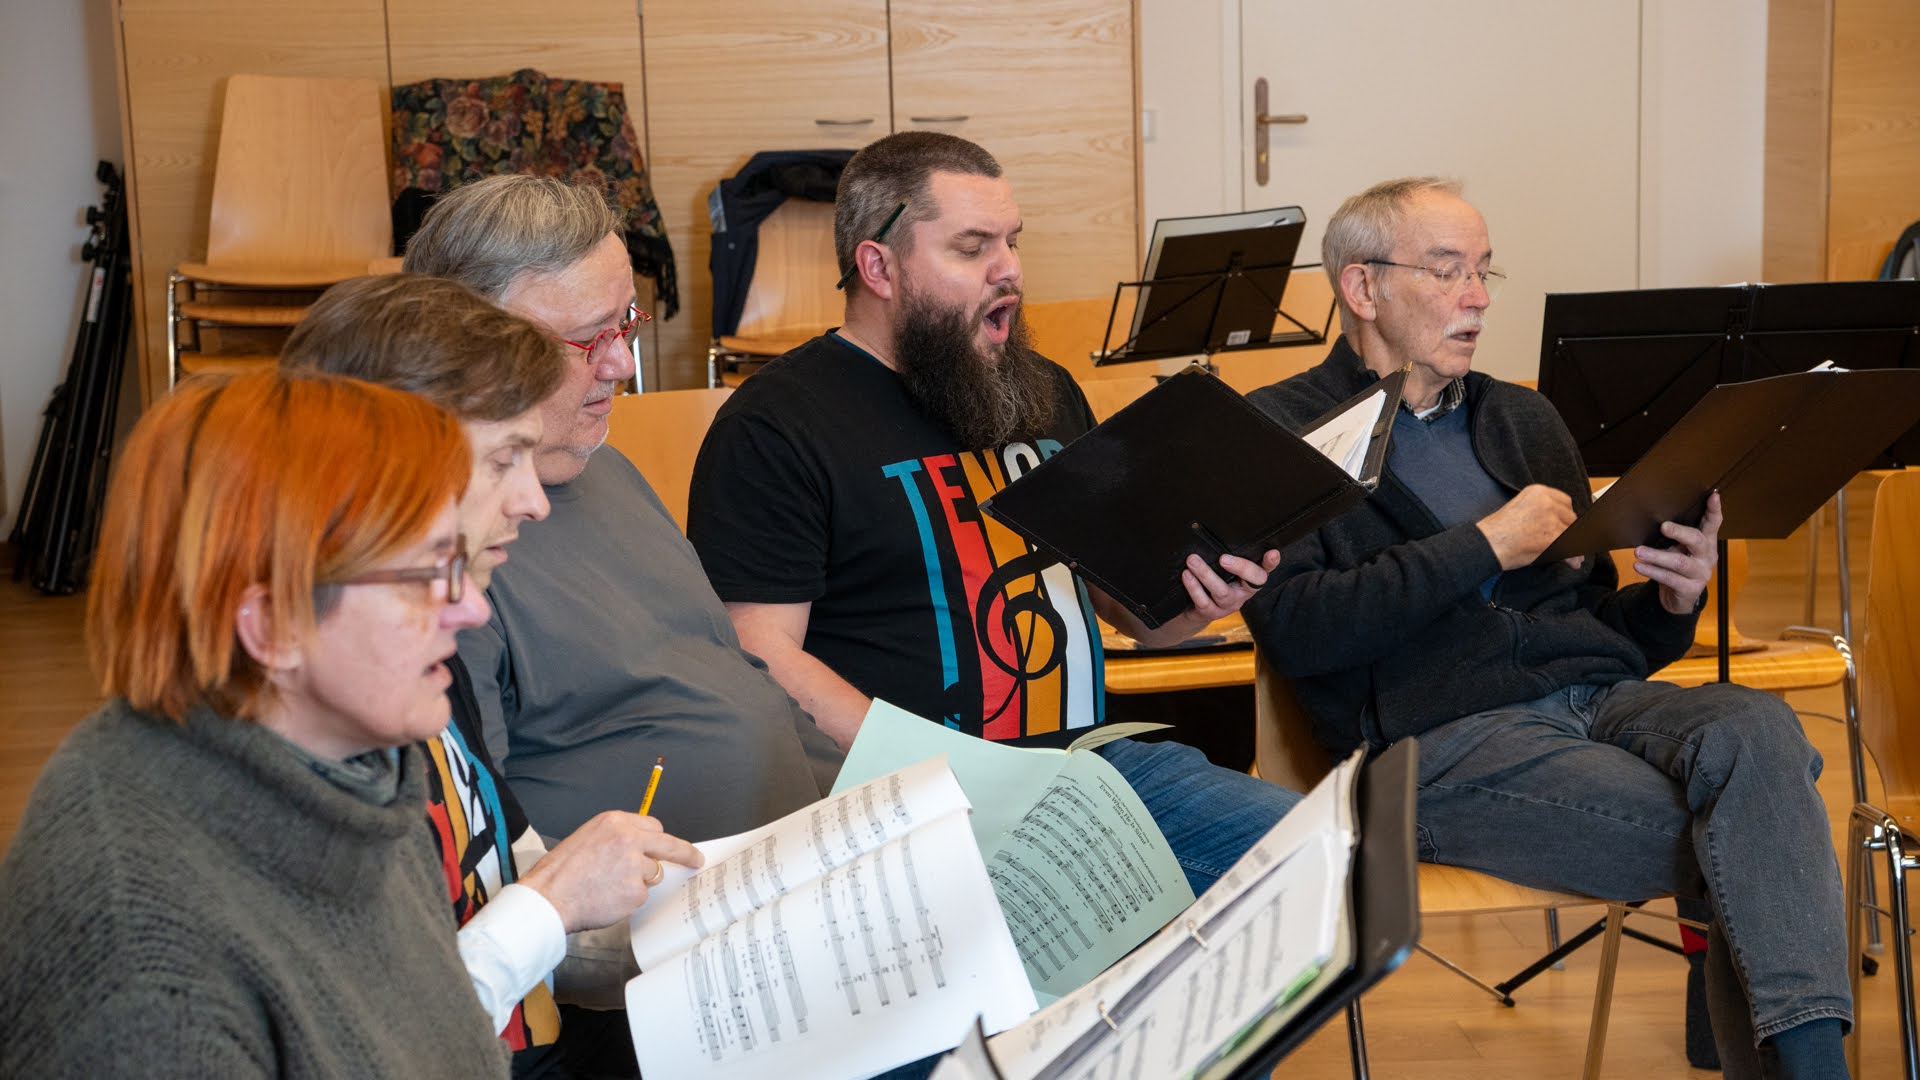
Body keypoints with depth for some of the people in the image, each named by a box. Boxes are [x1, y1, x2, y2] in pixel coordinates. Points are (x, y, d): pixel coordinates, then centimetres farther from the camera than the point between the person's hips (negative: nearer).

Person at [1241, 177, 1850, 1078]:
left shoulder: (1522, 418, 24)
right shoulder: (1280, 431, 4)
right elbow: (1293, 631, -11)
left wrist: (1671, 599, 1)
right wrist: (1484, 546, -9)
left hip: (1599, 696, 6)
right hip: (1445, 735, -5)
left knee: (1757, 726, -29)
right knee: (1743, 863, -26)